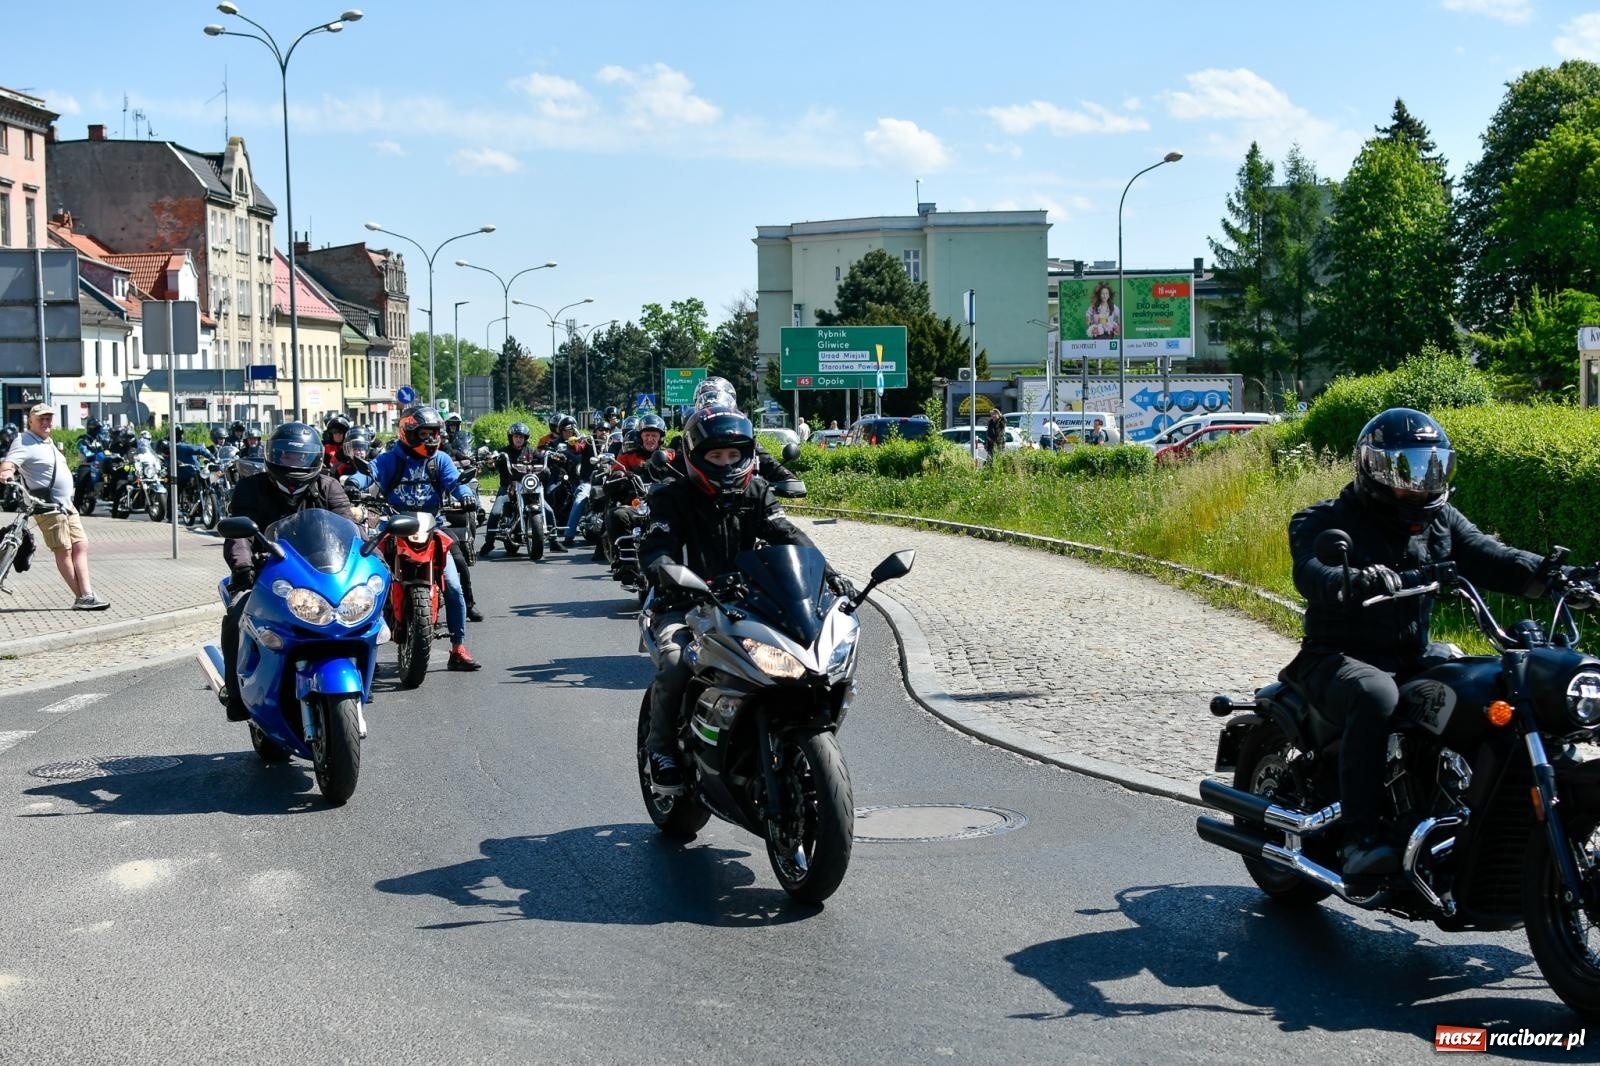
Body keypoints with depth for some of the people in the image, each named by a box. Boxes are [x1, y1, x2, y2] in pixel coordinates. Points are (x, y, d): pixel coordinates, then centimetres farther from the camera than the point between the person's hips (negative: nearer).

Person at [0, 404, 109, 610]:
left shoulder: (48, 442, 19)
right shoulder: (24, 442, -10)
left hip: (66, 504, 9)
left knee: (81, 546, 3)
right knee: (63, 550, -4)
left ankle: (87, 594, 1)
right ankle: (82, 598, -1)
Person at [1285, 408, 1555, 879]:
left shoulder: (1441, 521, 15)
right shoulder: (1324, 521, -3)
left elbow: (1491, 558, 0)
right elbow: (1312, 574, -24)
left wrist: (1549, 574, -21)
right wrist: (1353, 581, -48)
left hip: (1413, 662, 6)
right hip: (1339, 659, -5)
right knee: (1375, 694, -38)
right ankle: (1359, 837, -37)